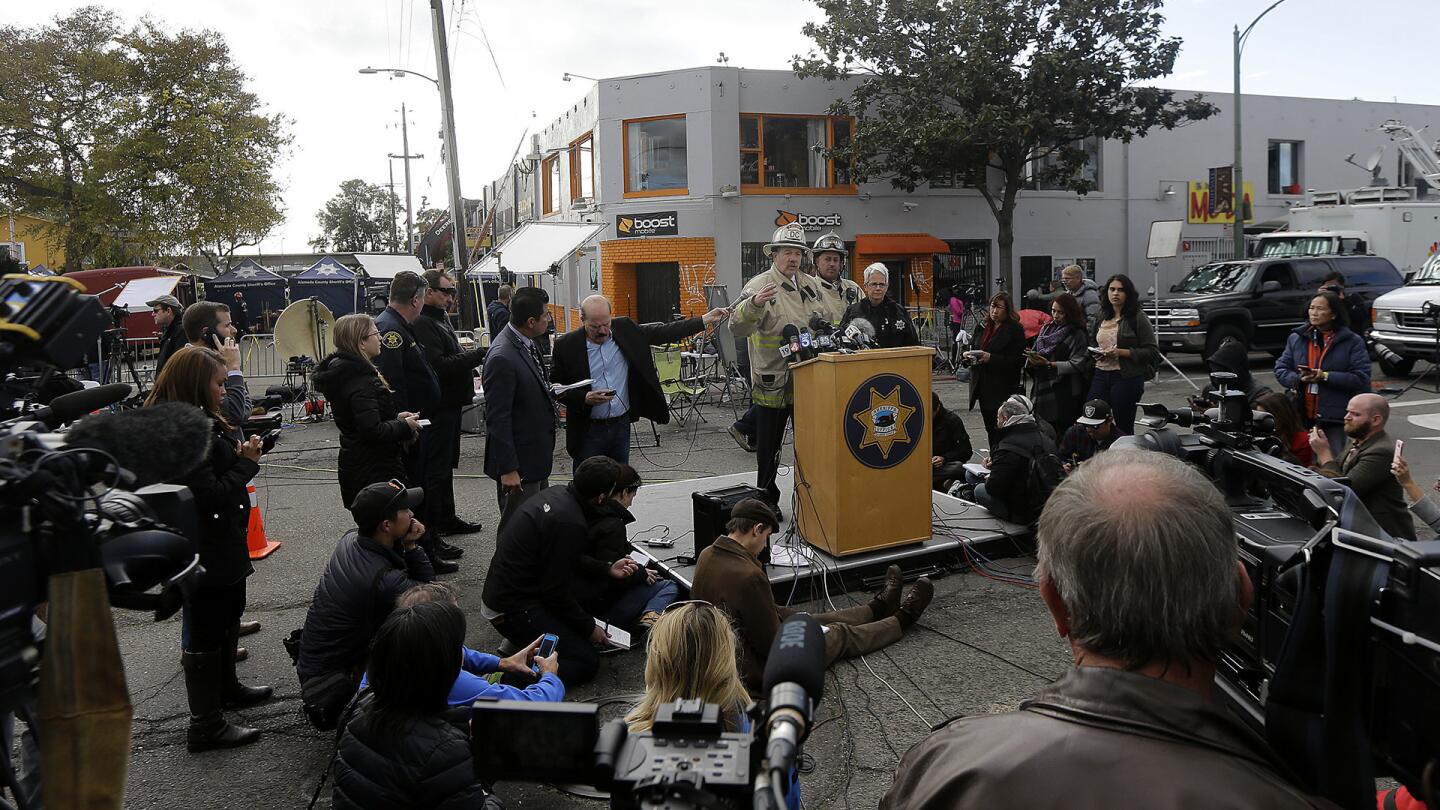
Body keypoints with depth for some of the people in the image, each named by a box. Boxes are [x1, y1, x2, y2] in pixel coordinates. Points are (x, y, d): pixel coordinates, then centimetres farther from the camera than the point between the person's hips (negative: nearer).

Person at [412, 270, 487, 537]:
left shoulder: (441, 320, 15)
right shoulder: (423, 324, -19)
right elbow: (438, 365, -27)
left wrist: (472, 357, 5)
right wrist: (476, 355, -23)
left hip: (449, 403, 11)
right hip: (437, 407, -11)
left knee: (446, 464, 19)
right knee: (436, 469, -3)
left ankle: (447, 517, 32)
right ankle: (431, 531, 4)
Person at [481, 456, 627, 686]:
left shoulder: (556, 494, 2)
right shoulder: (569, 523, -27)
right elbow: (556, 591, -19)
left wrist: (608, 569, 10)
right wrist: (589, 628, -5)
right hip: (511, 610, -10)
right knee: (587, 662, -11)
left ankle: (523, 640, 12)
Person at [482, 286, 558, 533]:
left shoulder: (527, 344, 4)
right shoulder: (502, 357, -25)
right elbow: (497, 418, -23)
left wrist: (550, 395, 6)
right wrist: (507, 469, -21)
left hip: (537, 455, 10)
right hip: (519, 464, -10)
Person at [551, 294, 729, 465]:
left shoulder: (624, 329, -1)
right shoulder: (566, 345, -9)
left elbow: (663, 333, 3)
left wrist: (705, 320, -1)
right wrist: (584, 398, -19)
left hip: (621, 425, 3)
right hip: (588, 431, -3)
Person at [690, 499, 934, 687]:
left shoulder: (707, 555, -6)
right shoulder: (748, 576, -35)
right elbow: (772, 644, -26)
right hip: (760, 668, -8)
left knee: (813, 620, 27)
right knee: (842, 633, 14)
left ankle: (878, 607, 51)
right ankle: (903, 619, 39)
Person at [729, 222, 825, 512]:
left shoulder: (811, 286, 11)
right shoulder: (759, 285, -9)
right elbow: (738, 326, -25)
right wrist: (754, 304, -42)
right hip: (772, 382, -5)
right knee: (768, 445, 6)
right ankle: (767, 499, 20)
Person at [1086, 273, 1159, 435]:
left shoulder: (1138, 317, -3)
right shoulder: (1103, 317, 14)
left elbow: (1152, 351, -8)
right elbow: (1092, 342, 28)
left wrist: (1121, 352, -16)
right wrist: (1096, 353, 5)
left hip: (1127, 378, -5)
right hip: (1100, 375, 5)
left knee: (1124, 428, 3)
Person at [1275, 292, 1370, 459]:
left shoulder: (1353, 342, 0)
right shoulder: (1296, 338, 10)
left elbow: (1361, 378, -9)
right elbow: (1280, 369, 8)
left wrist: (1325, 376, -16)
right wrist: (1299, 379, -12)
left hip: (1334, 419, -3)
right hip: (1299, 414, 3)